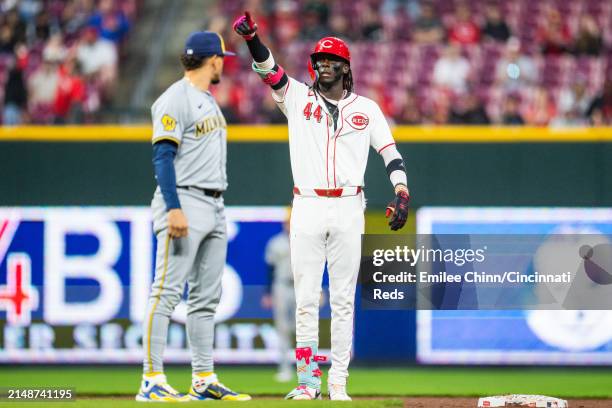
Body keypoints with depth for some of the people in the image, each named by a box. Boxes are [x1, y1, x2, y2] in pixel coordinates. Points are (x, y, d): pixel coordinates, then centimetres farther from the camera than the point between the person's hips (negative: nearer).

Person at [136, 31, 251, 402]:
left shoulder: (208, 100, 18)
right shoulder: (175, 99, -10)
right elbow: (163, 156, -17)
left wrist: (217, 211, 20)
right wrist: (174, 209, -25)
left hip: (214, 205, 10)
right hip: (184, 202, -10)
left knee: (206, 297, 10)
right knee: (167, 291, -12)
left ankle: (205, 380, 14)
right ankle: (153, 381, -15)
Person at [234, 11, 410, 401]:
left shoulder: (366, 108, 9)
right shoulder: (298, 98, 8)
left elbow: (390, 151, 6)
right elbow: (269, 69, -6)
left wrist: (402, 193, -10)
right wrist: (251, 36, -25)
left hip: (348, 209, 0)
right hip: (307, 208, 0)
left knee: (344, 299, 1)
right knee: (306, 298, -1)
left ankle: (338, 382, 5)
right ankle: (308, 379, 3)